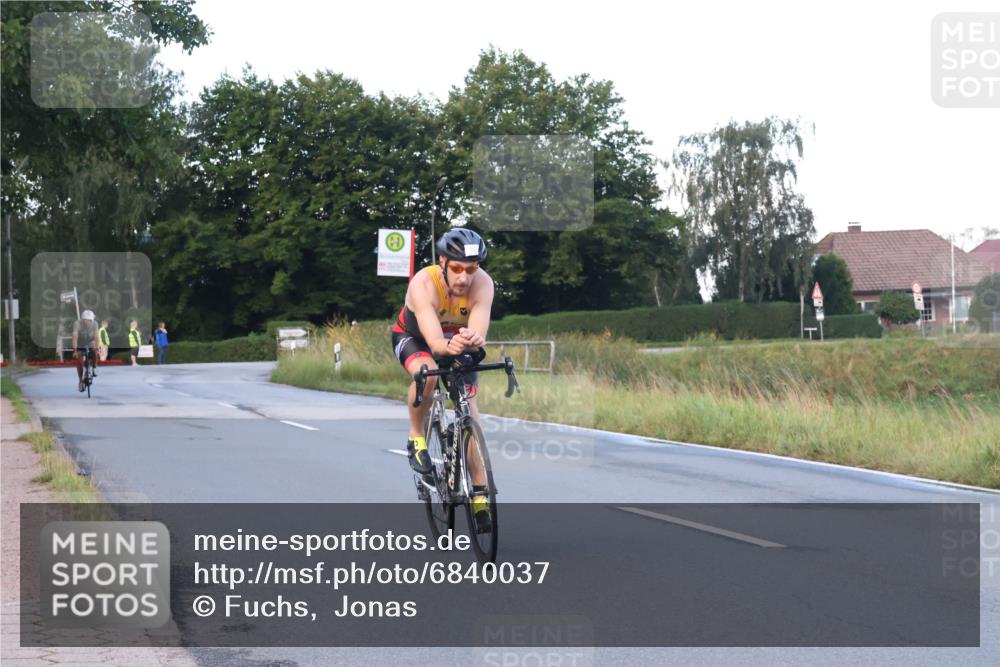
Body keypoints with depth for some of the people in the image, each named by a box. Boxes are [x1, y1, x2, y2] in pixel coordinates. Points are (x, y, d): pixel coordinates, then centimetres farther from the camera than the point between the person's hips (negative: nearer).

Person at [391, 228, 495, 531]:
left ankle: (480, 491, -1)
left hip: (457, 340, 3)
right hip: (412, 337, -2)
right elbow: (434, 342, -47)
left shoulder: (483, 283, -32)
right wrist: (450, 346, -70)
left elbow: (479, 334, -44)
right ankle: (416, 438, -9)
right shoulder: (423, 284, -38)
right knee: (427, 372, -35)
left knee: (469, 404, -10)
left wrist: (471, 339, -67)